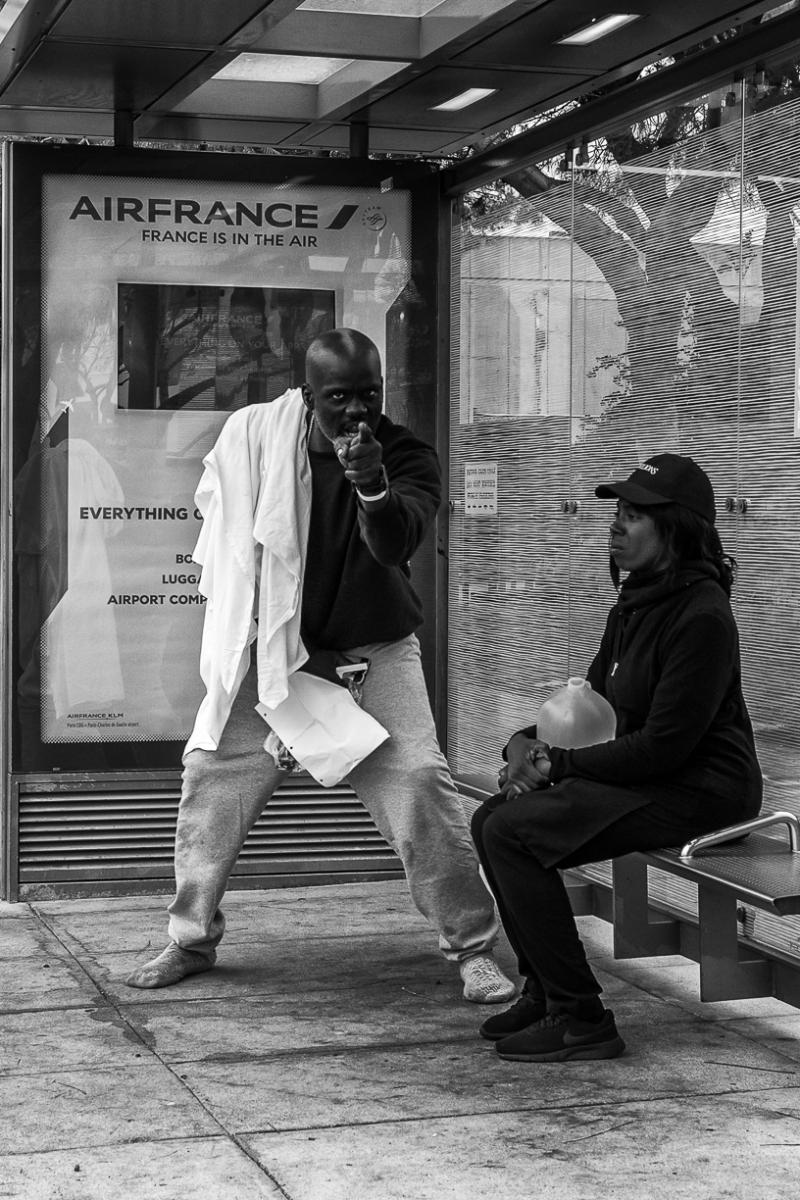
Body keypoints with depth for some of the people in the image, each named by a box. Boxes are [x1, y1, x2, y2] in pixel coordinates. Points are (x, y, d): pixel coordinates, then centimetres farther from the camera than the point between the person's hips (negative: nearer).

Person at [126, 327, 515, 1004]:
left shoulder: (408, 459, -13)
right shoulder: (254, 434, -8)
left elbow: (394, 545, -30)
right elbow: (217, 517, 7)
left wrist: (373, 486, -51)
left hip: (375, 650, -2)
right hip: (273, 645, 3)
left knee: (420, 783, -16)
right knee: (212, 775, 2)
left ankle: (474, 948, -2)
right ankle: (192, 940, 23)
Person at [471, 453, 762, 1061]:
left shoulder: (701, 615, -18)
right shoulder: (636, 604, 12)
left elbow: (664, 744, -22)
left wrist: (558, 765, -15)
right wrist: (529, 741, 0)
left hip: (700, 789, -10)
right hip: (646, 777, 10)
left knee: (513, 832, -20)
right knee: (491, 820, 5)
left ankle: (581, 1020, -15)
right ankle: (545, 992, 14)